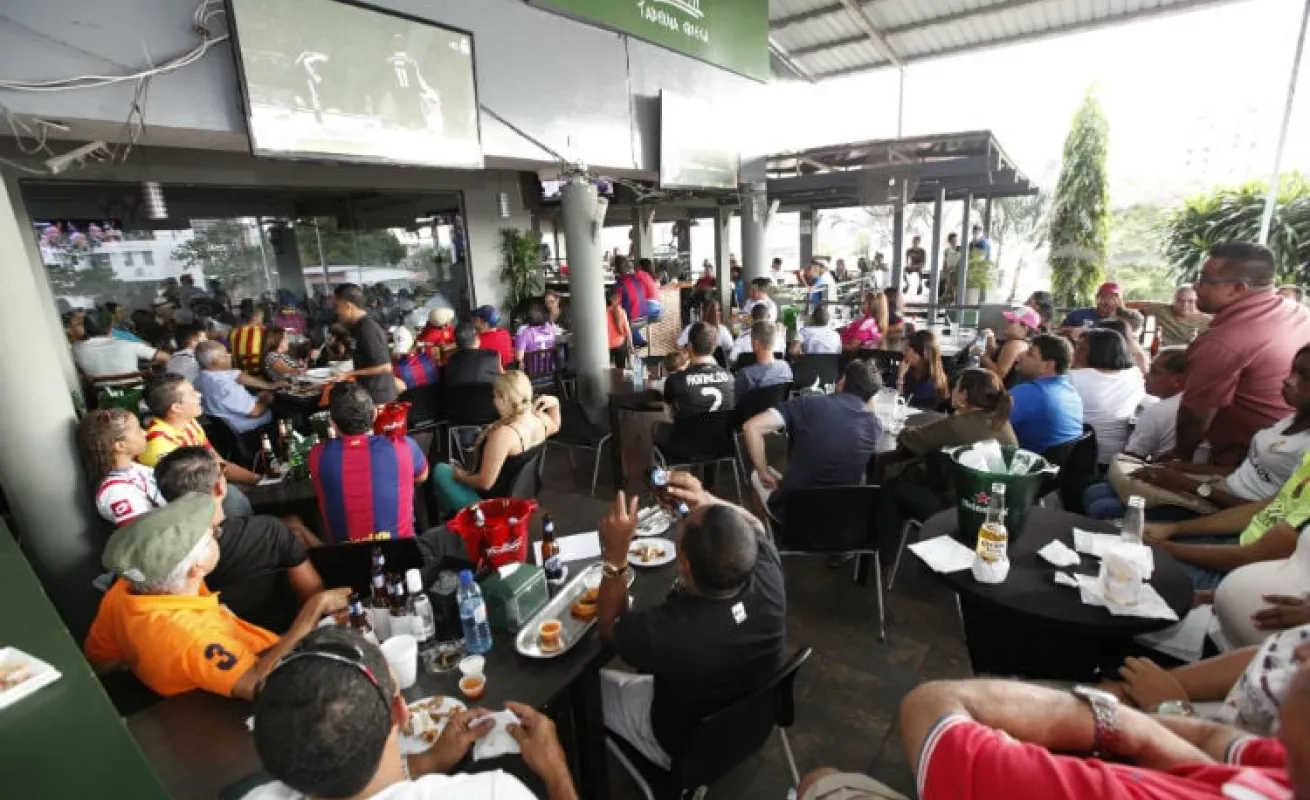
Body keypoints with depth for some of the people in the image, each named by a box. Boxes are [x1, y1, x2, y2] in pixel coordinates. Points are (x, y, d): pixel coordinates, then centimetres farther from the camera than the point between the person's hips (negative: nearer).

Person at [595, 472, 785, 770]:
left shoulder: (662, 630, -43)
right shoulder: (768, 577, -31)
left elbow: (609, 626, -18)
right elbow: (753, 526, -6)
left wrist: (615, 554, -26)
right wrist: (705, 499, -20)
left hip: (687, 749, -4)